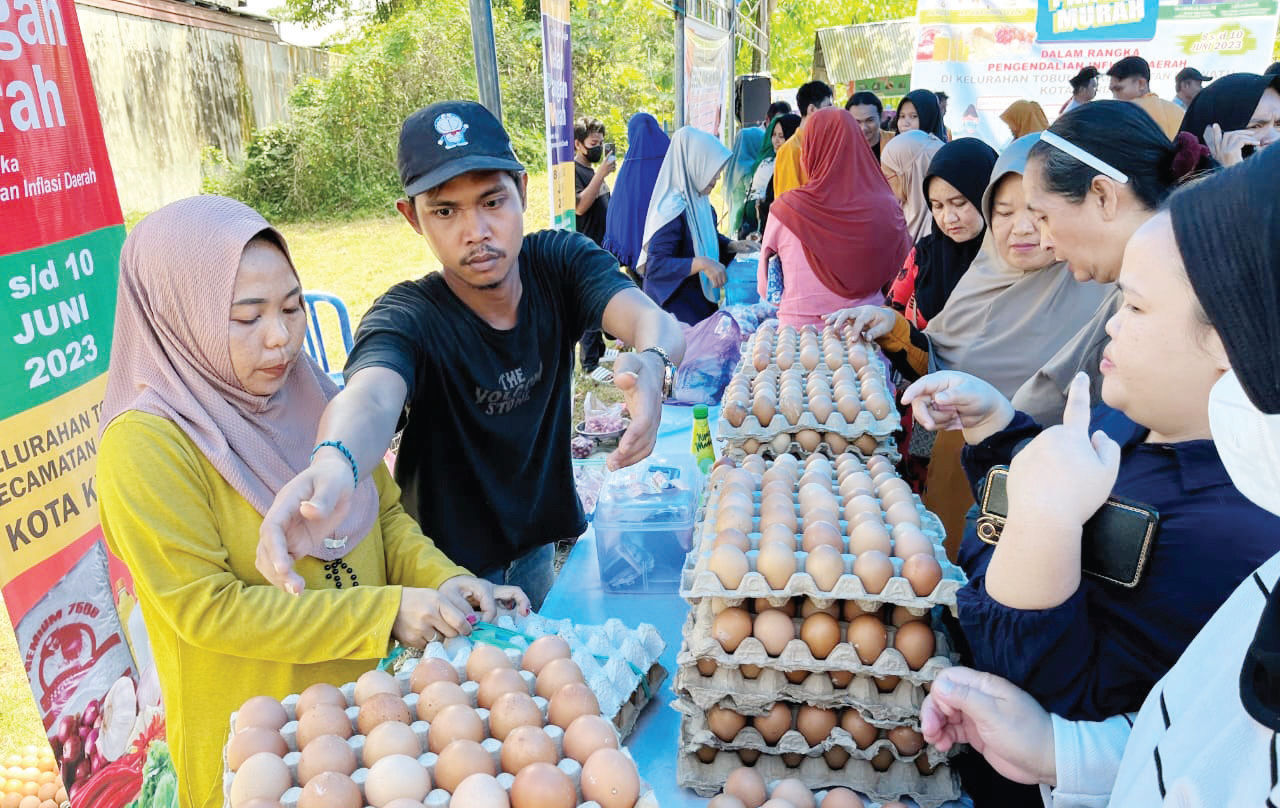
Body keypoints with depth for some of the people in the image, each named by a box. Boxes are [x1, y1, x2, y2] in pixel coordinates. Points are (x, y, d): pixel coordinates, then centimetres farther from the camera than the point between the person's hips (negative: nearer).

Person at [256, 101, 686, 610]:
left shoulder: (561, 262, -14)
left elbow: (654, 321, -30)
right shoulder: (407, 319, -24)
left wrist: (652, 364, -55)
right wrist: (334, 464, -69)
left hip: (543, 545, 4)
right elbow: (372, 394, -45)